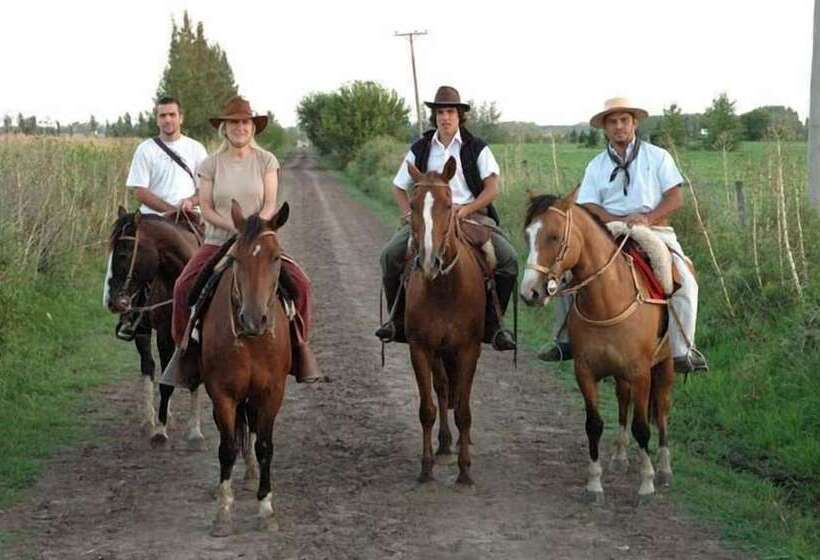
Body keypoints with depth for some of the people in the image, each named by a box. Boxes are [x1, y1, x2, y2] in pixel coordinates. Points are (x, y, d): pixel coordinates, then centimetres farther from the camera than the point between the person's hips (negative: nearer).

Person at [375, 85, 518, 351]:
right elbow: (399, 187, 17)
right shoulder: (420, 149, 11)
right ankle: (398, 319, -5)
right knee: (390, 255, -22)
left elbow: (492, 188, -2)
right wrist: (410, 213, -2)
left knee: (508, 258, -24)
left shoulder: (476, 148, 6)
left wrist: (466, 210, -16)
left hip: (472, 213, -1)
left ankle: (492, 323, -9)